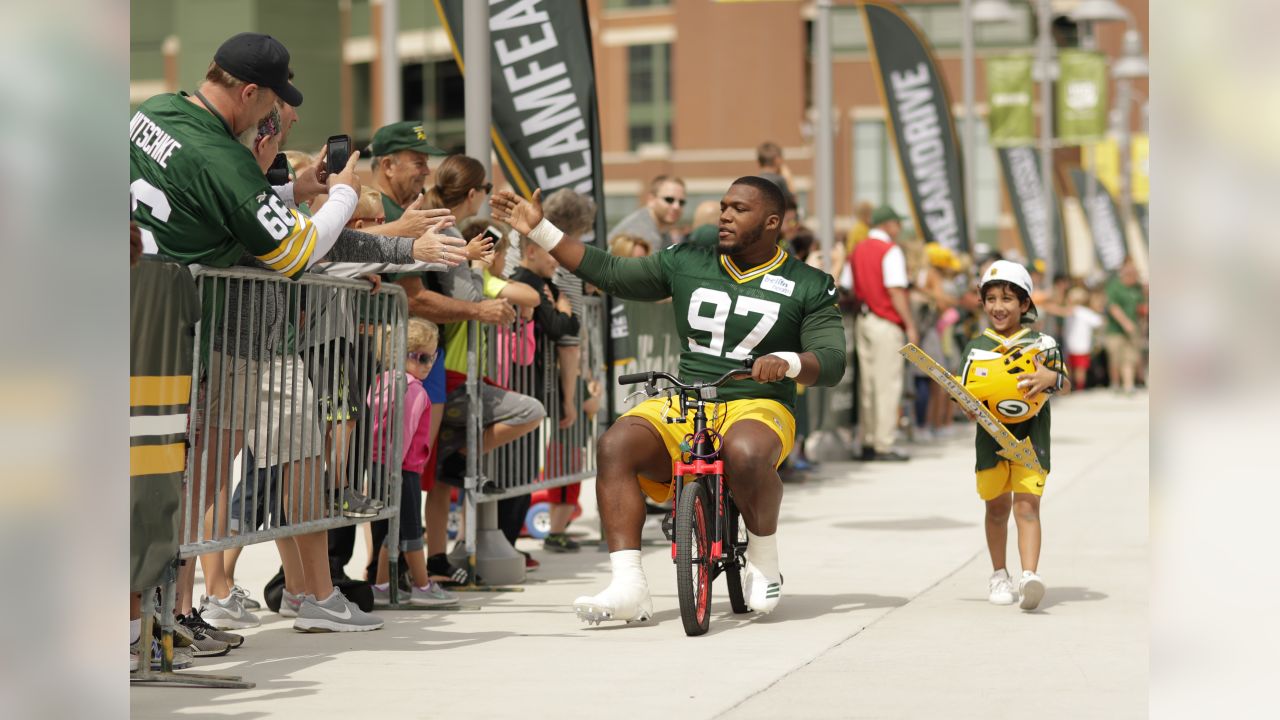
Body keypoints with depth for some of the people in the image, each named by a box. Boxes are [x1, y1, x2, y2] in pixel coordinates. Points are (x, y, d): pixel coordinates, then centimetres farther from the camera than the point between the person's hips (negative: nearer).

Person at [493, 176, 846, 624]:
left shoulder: (808, 287, 6)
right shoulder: (686, 263, 14)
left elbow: (832, 362, -2)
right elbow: (609, 273, 14)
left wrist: (788, 362, -25)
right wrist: (539, 231, 10)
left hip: (758, 407, -3)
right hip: (681, 405, 3)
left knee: (744, 453, -39)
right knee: (616, 444, -28)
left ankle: (764, 560, -10)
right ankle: (628, 587, -32)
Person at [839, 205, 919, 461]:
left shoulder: (857, 251, 13)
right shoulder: (890, 250, -9)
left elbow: (846, 287, 10)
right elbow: (896, 291, -15)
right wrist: (910, 325, -12)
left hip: (863, 321, 7)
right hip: (886, 324, -7)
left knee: (866, 383, 11)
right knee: (888, 384, -4)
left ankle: (867, 443, 14)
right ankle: (884, 445, -4)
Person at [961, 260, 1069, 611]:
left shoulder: (1041, 343, 2)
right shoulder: (976, 347, 7)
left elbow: (1065, 384, 2)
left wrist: (1050, 378, -21)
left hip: (1030, 434, -2)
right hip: (992, 435, 2)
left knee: (1026, 505, -13)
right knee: (997, 507, 10)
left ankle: (1029, 576, -25)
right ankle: (998, 576, 25)